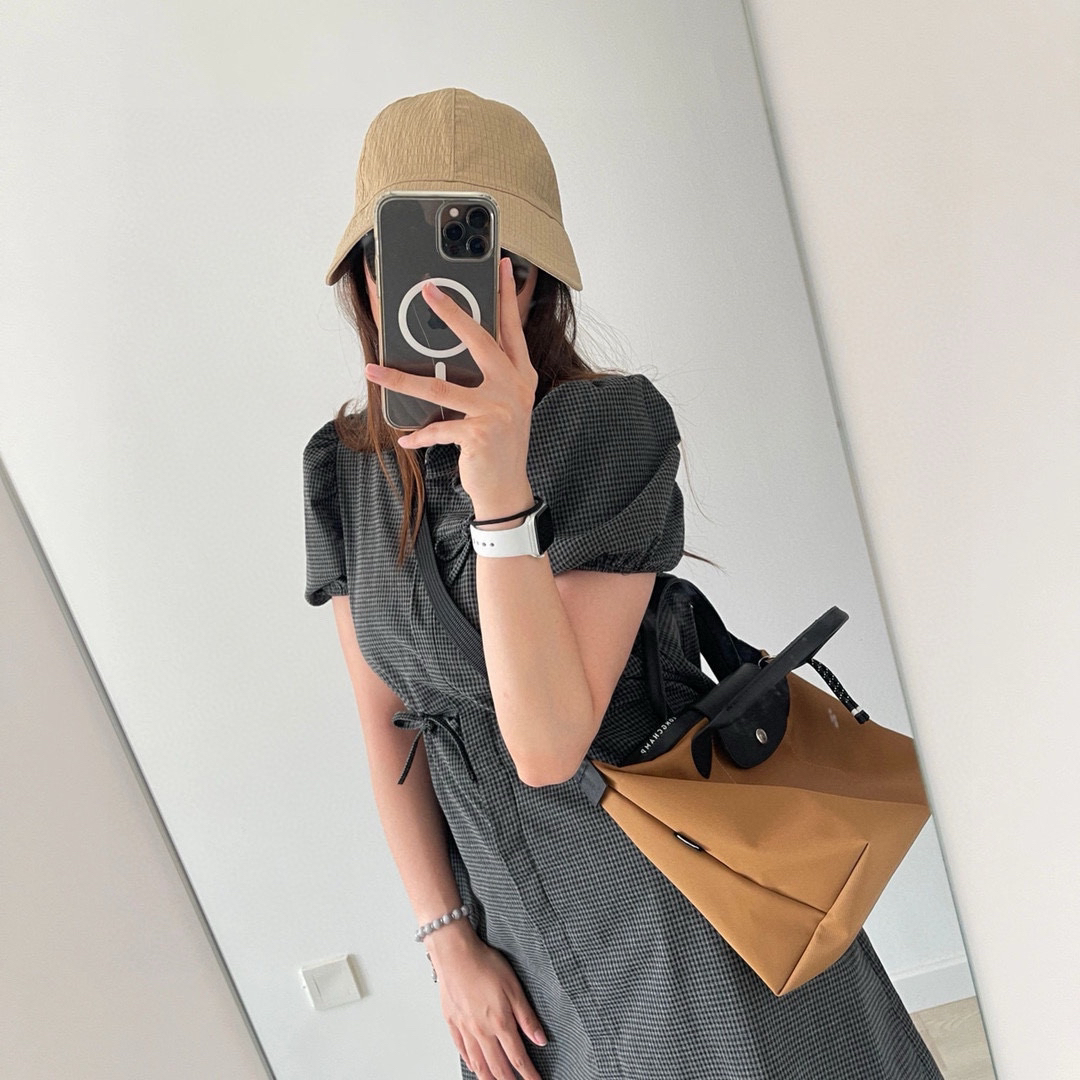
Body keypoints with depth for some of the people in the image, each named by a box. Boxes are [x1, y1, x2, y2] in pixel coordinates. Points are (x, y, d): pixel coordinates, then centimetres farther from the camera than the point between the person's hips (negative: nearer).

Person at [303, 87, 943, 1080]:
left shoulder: (612, 426, -20)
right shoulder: (343, 469, -5)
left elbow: (550, 743, -27)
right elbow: (385, 722, -1)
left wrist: (501, 486, -37)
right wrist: (449, 939, -2)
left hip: (682, 900, -4)